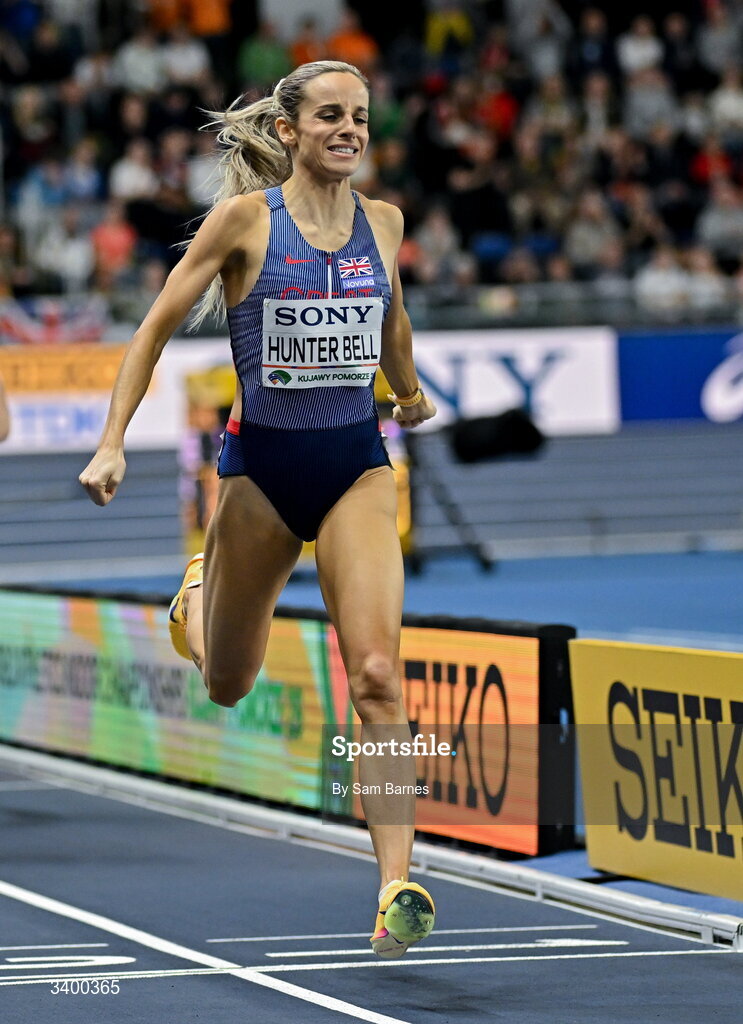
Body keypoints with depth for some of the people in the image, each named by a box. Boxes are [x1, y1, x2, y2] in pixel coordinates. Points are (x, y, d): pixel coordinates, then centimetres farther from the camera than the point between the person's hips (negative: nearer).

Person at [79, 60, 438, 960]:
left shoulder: (382, 222, 2)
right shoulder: (246, 218, -9)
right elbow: (158, 326, -5)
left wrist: (409, 392, 39)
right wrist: (112, 442, -12)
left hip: (358, 464, 1)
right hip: (262, 464, -1)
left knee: (376, 671, -18)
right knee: (226, 685, 17)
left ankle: (396, 887, -21)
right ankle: (200, 586, 54)